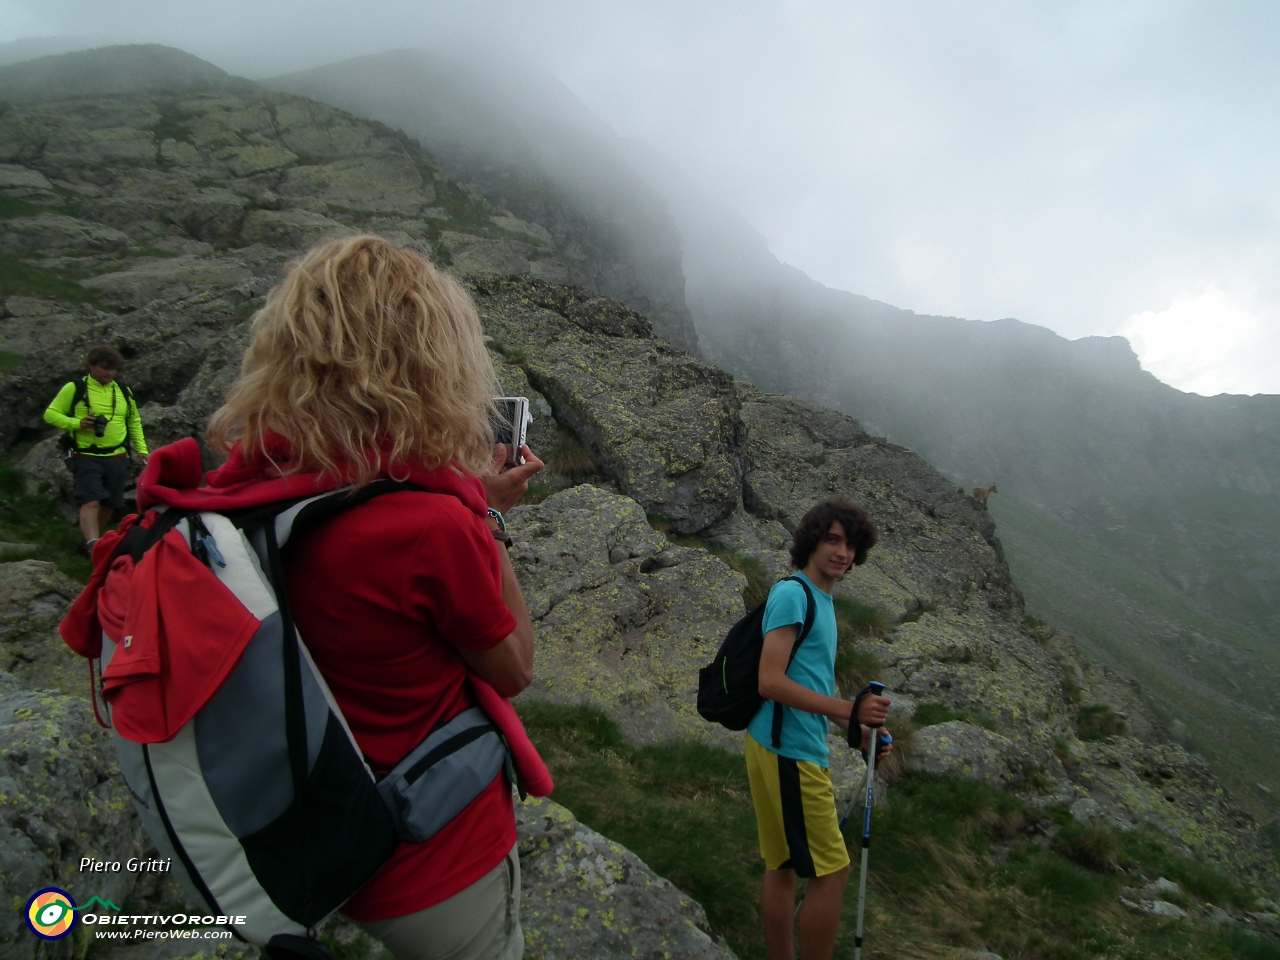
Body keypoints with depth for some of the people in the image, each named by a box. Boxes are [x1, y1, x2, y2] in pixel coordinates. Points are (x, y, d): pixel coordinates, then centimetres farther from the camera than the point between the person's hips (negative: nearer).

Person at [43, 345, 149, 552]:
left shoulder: (124, 392, 11)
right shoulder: (74, 389, -2)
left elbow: (134, 423, 21)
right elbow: (50, 414, 1)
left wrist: (142, 450, 13)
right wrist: (76, 423, -16)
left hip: (117, 458, 5)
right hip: (87, 458, -5)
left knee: (108, 504, 11)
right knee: (91, 502, -17)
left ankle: (91, 542, 30)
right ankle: (93, 545, -27)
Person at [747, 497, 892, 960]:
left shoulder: (822, 599, 15)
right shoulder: (792, 594, -14)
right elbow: (771, 682, -22)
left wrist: (858, 729, 15)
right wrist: (849, 709, -23)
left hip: (791, 750, 10)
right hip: (789, 751, -10)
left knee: (783, 866, 16)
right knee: (832, 872, -3)